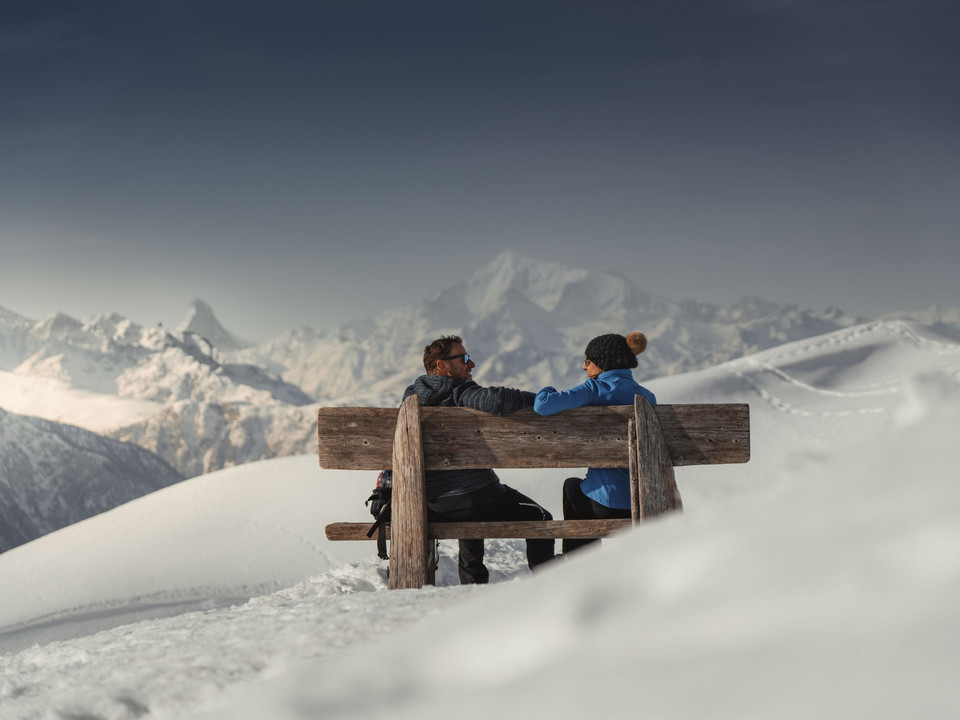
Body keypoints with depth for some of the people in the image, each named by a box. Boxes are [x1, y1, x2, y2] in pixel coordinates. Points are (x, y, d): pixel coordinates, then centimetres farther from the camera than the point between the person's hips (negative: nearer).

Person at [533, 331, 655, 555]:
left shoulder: (596, 389, -13)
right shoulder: (647, 397, 4)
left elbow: (543, 406, -23)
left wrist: (548, 391, 1)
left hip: (606, 505, -5)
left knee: (572, 485, 33)